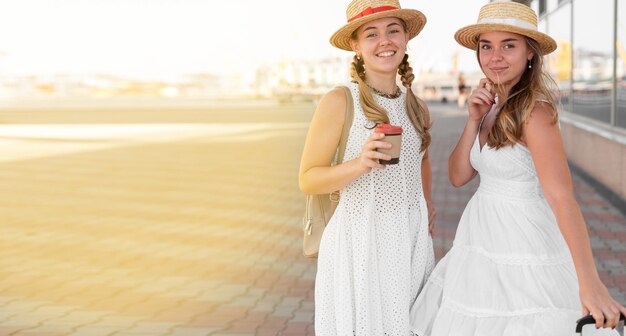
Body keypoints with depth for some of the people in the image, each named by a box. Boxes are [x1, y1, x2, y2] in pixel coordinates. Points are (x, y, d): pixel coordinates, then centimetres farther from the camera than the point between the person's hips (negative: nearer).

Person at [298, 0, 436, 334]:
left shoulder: (417, 107, 7)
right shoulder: (339, 101, -11)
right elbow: (307, 180, -11)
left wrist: (426, 201, 15)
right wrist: (359, 165, -26)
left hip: (412, 240, 5)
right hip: (359, 240, -5)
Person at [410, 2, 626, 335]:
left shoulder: (533, 110, -18)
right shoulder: (492, 105, 6)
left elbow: (561, 196, -26)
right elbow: (458, 176, 5)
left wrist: (590, 284, -31)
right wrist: (474, 119, -8)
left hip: (524, 249, -8)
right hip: (482, 239, 8)